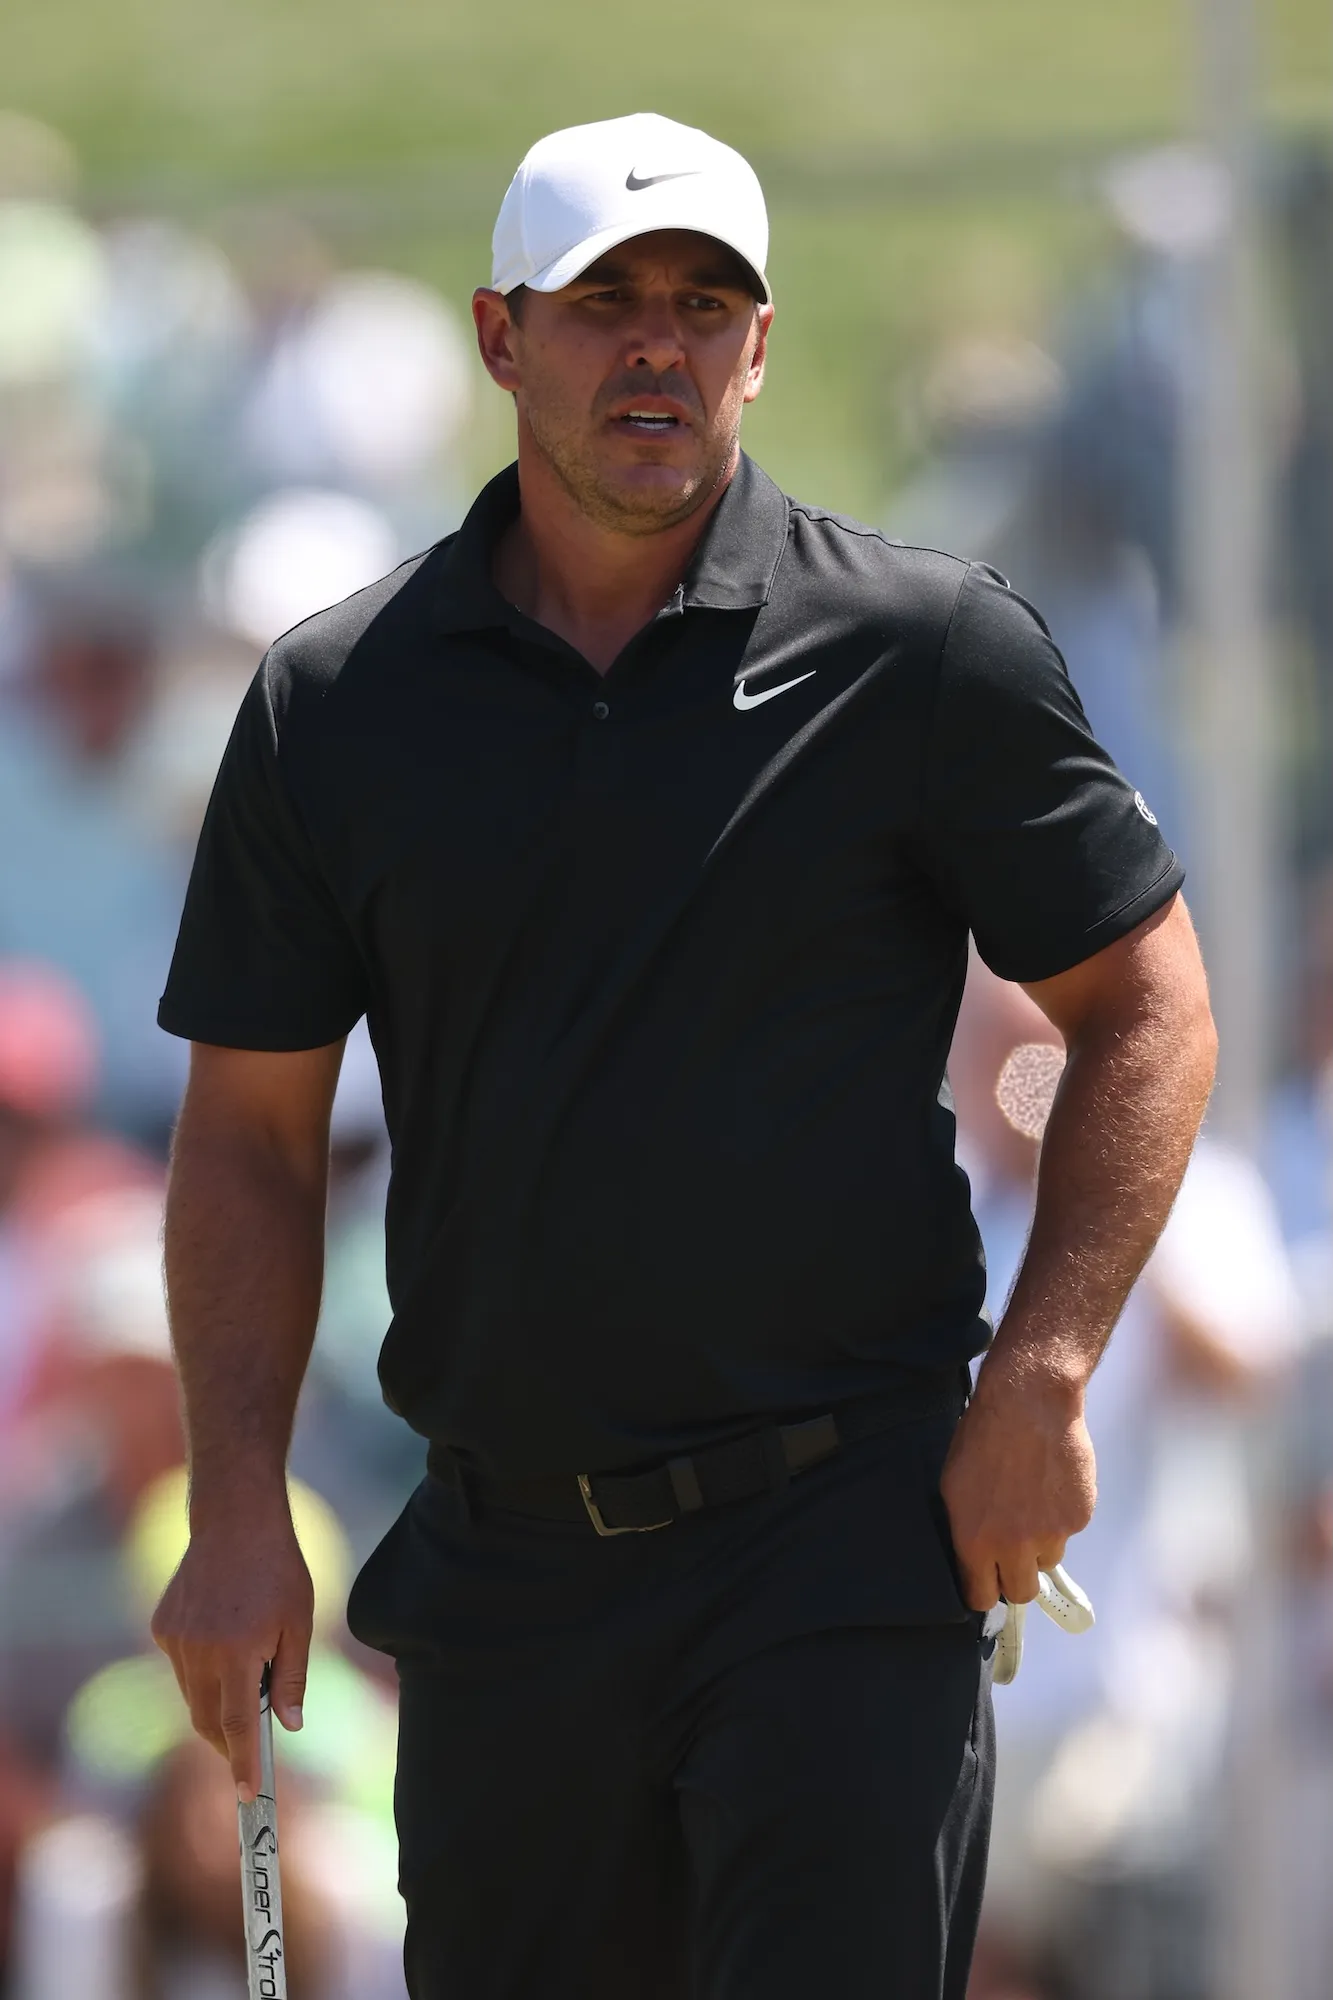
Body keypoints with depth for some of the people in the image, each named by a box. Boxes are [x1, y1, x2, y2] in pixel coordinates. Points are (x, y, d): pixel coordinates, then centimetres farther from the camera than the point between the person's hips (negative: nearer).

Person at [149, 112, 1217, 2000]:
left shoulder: (929, 654, -2)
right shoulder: (338, 699, 5)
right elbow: (250, 1133, 9)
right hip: (501, 1557, 3)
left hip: (848, 1543, -3)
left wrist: (1040, 1379, -8)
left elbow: (1146, 1008, 3)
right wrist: (239, 1514, -1)